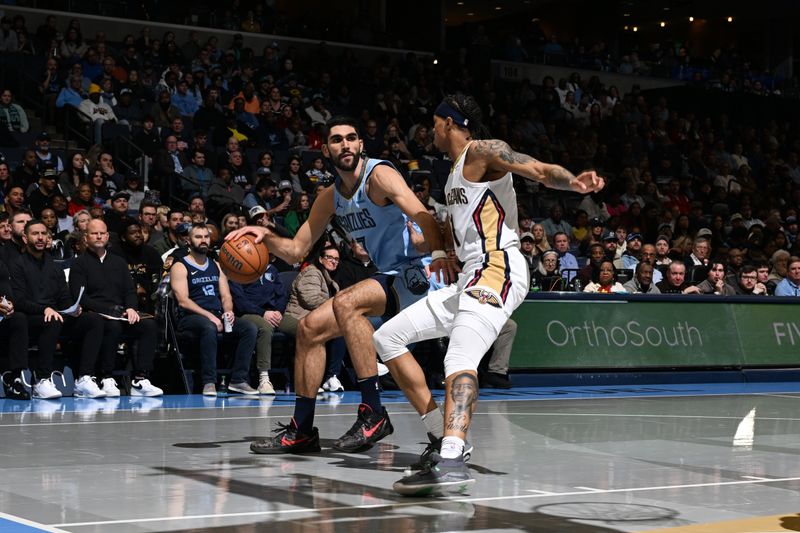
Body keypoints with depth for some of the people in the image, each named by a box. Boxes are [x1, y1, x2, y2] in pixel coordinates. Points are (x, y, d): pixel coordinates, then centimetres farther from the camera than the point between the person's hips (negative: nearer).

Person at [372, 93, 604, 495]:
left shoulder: (482, 151, -2)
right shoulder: (456, 172, 25)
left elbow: (542, 171, -16)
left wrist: (573, 183, -34)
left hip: (497, 271, -10)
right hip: (470, 279, 10)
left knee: (460, 357, -33)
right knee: (387, 338, 11)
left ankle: (451, 461, -53)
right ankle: (444, 436, 5)